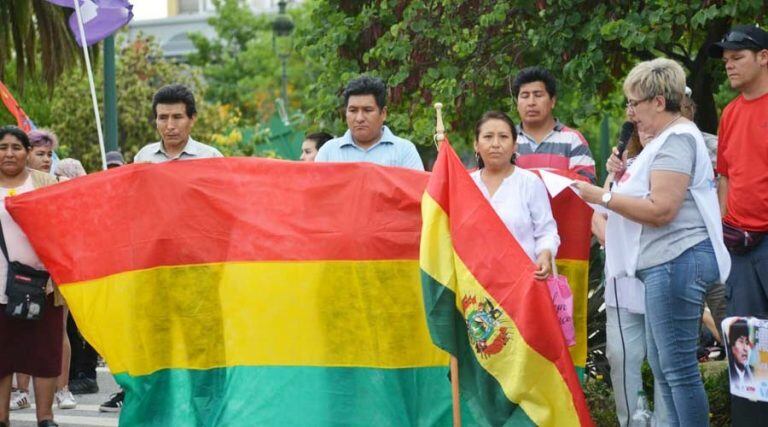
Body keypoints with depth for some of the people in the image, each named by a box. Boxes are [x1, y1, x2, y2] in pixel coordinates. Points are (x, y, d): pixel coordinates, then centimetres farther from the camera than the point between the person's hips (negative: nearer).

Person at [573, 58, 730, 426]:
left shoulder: (676, 139, -13)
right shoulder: (668, 137, 20)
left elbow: (661, 210, -21)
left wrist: (603, 197, -13)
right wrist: (624, 174, 12)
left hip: (677, 259, -11)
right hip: (665, 262, 11)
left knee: (678, 366, -9)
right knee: (662, 365, 13)